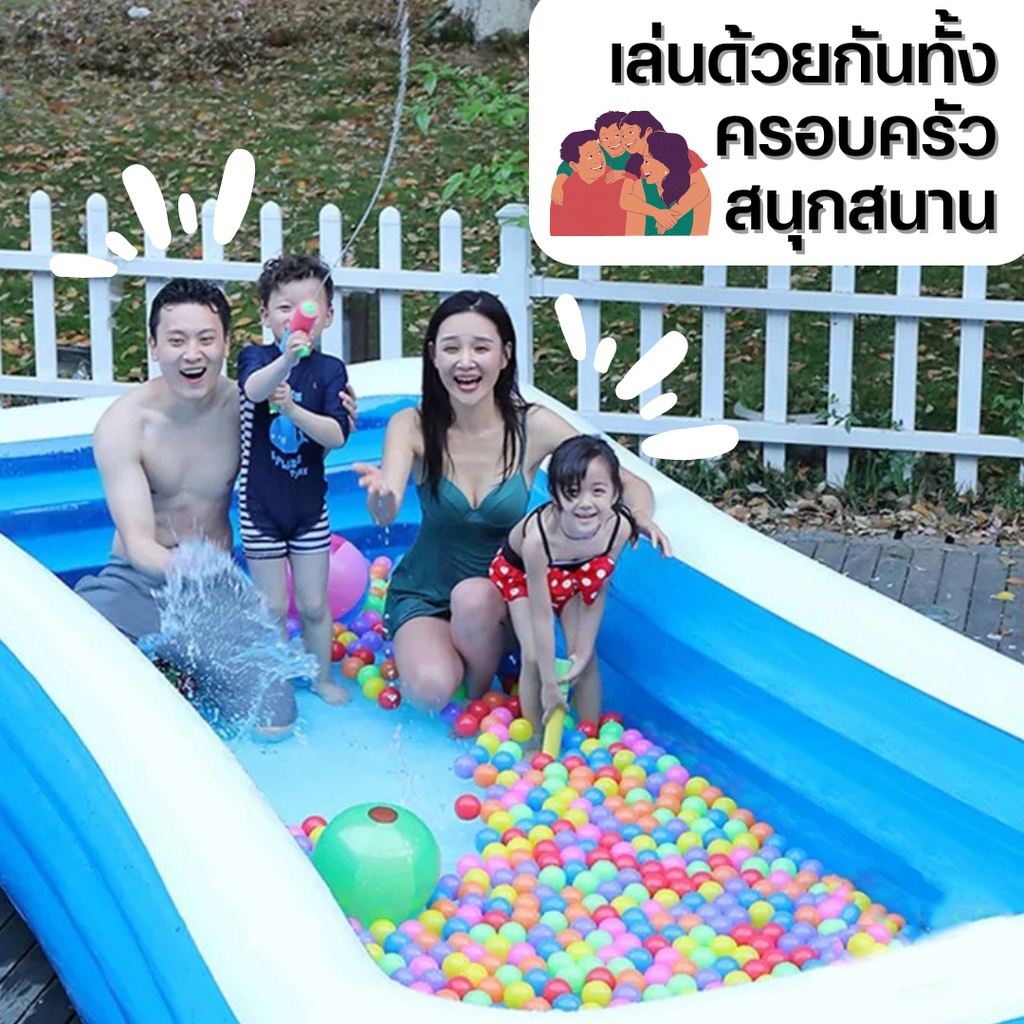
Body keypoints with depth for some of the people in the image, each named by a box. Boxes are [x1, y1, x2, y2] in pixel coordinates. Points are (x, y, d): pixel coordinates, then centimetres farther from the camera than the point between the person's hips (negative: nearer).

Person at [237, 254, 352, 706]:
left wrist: (293, 410, -30)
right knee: (273, 607, 5)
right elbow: (253, 390, -33)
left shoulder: (330, 370, -4)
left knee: (313, 605, 9)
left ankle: (322, 676, 28)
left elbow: (337, 435, -15)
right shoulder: (256, 358, -8)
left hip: (309, 505, 1)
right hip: (260, 505, -1)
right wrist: (286, 359, -52)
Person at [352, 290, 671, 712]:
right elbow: (384, 514, -31)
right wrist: (380, 495, -56)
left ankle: (480, 698, -5)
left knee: (473, 597, -34)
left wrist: (639, 515, -35)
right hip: (423, 594, -1)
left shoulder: (533, 427, -15)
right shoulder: (413, 427, -15)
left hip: (500, 599, 1)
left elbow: (630, 484, -10)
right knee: (430, 688, -29)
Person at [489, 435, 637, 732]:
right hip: (518, 573, -3)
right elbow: (542, 615, -36)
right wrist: (549, 684, -30)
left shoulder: (618, 528, -34)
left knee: (586, 658, -4)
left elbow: (597, 595, -18)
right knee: (534, 657, -13)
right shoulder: (538, 538, -44)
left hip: (571, 577, 3)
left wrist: (583, 652, -17)